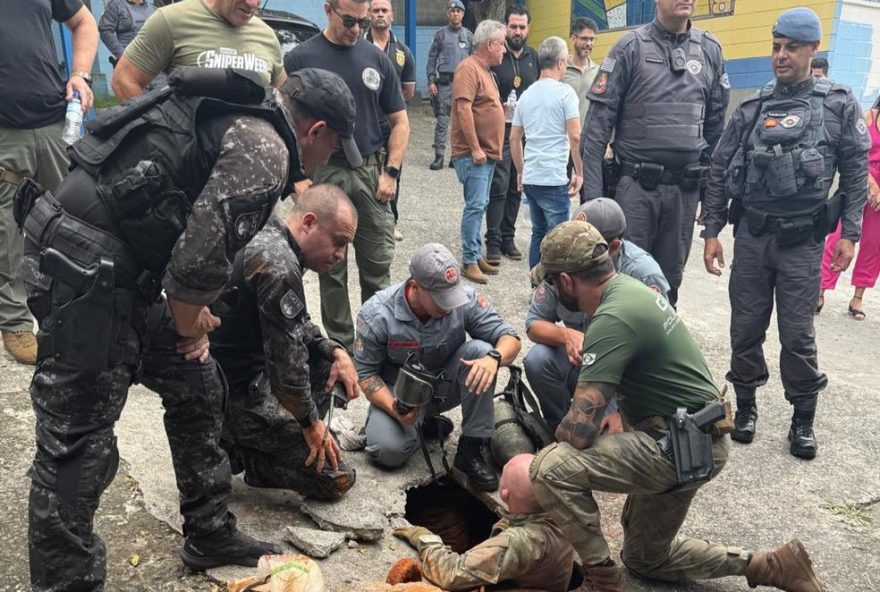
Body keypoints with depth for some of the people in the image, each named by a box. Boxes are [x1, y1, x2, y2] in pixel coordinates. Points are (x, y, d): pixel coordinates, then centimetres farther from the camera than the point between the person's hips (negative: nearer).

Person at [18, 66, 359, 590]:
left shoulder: (237, 119, 18)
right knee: (79, 445, -2)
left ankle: (211, 537, 30)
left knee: (197, 387, 17)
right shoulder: (265, 151, -14)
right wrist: (189, 325, 0)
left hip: (111, 265, 10)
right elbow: (200, 254, -19)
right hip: (83, 267, -10)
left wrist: (192, 319, 13)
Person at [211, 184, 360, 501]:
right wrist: (311, 422, -10)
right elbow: (287, 358, -23)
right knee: (336, 478, -3)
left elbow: (297, 326, 17)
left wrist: (336, 351, 2)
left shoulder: (269, 241, 6)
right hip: (238, 396, -10)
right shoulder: (279, 264, -26)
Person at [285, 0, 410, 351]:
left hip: (372, 173, 2)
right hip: (324, 175, -2)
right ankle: (342, 346, 20)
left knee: (378, 266, 6)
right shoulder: (300, 58, -1)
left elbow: (399, 120, 10)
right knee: (332, 269, 7)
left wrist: (391, 172, -1)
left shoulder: (376, 58, 7)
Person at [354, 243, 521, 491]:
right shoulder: (377, 314, -21)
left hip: (445, 384, 2)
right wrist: (393, 409, -29)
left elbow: (509, 338, -16)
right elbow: (366, 372, -12)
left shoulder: (466, 300, -19)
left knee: (480, 350, -27)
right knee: (388, 451, -28)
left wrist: (494, 358, -41)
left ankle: (473, 447, -17)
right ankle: (426, 424, 8)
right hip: (399, 391, -1)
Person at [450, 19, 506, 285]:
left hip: (488, 152, 10)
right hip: (473, 153, -10)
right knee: (476, 205, -9)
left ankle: (476, 254, 21)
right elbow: (463, 108, -21)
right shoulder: (469, 68, -13)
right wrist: (475, 148, -22)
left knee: (480, 205, 13)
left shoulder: (485, 70, 17)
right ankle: (469, 261, -4)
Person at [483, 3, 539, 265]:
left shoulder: (534, 57, 10)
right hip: (500, 130, -5)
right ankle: (493, 241, 0)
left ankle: (508, 237, 19)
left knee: (516, 187, 9)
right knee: (499, 187, -7)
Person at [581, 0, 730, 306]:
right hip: (636, 185, -3)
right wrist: (592, 192, -12)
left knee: (670, 277, 12)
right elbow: (598, 122, -6)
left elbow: (716, 124, 13)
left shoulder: (711, 50, 9)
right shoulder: (631, 47, -3)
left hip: (685, 188, 4)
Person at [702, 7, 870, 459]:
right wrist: (711, 232, 2)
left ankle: (803, 421, 17)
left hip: (802, 240, -2)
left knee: (797, 334, 2)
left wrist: (849, 233, -3)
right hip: (751, 235, 2)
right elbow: (720, 171, 6)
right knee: (746, 327, 7)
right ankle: (745, 406, 24)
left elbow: (855, 172, 3)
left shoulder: (839, 105, 2)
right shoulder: (751, 109, 5)